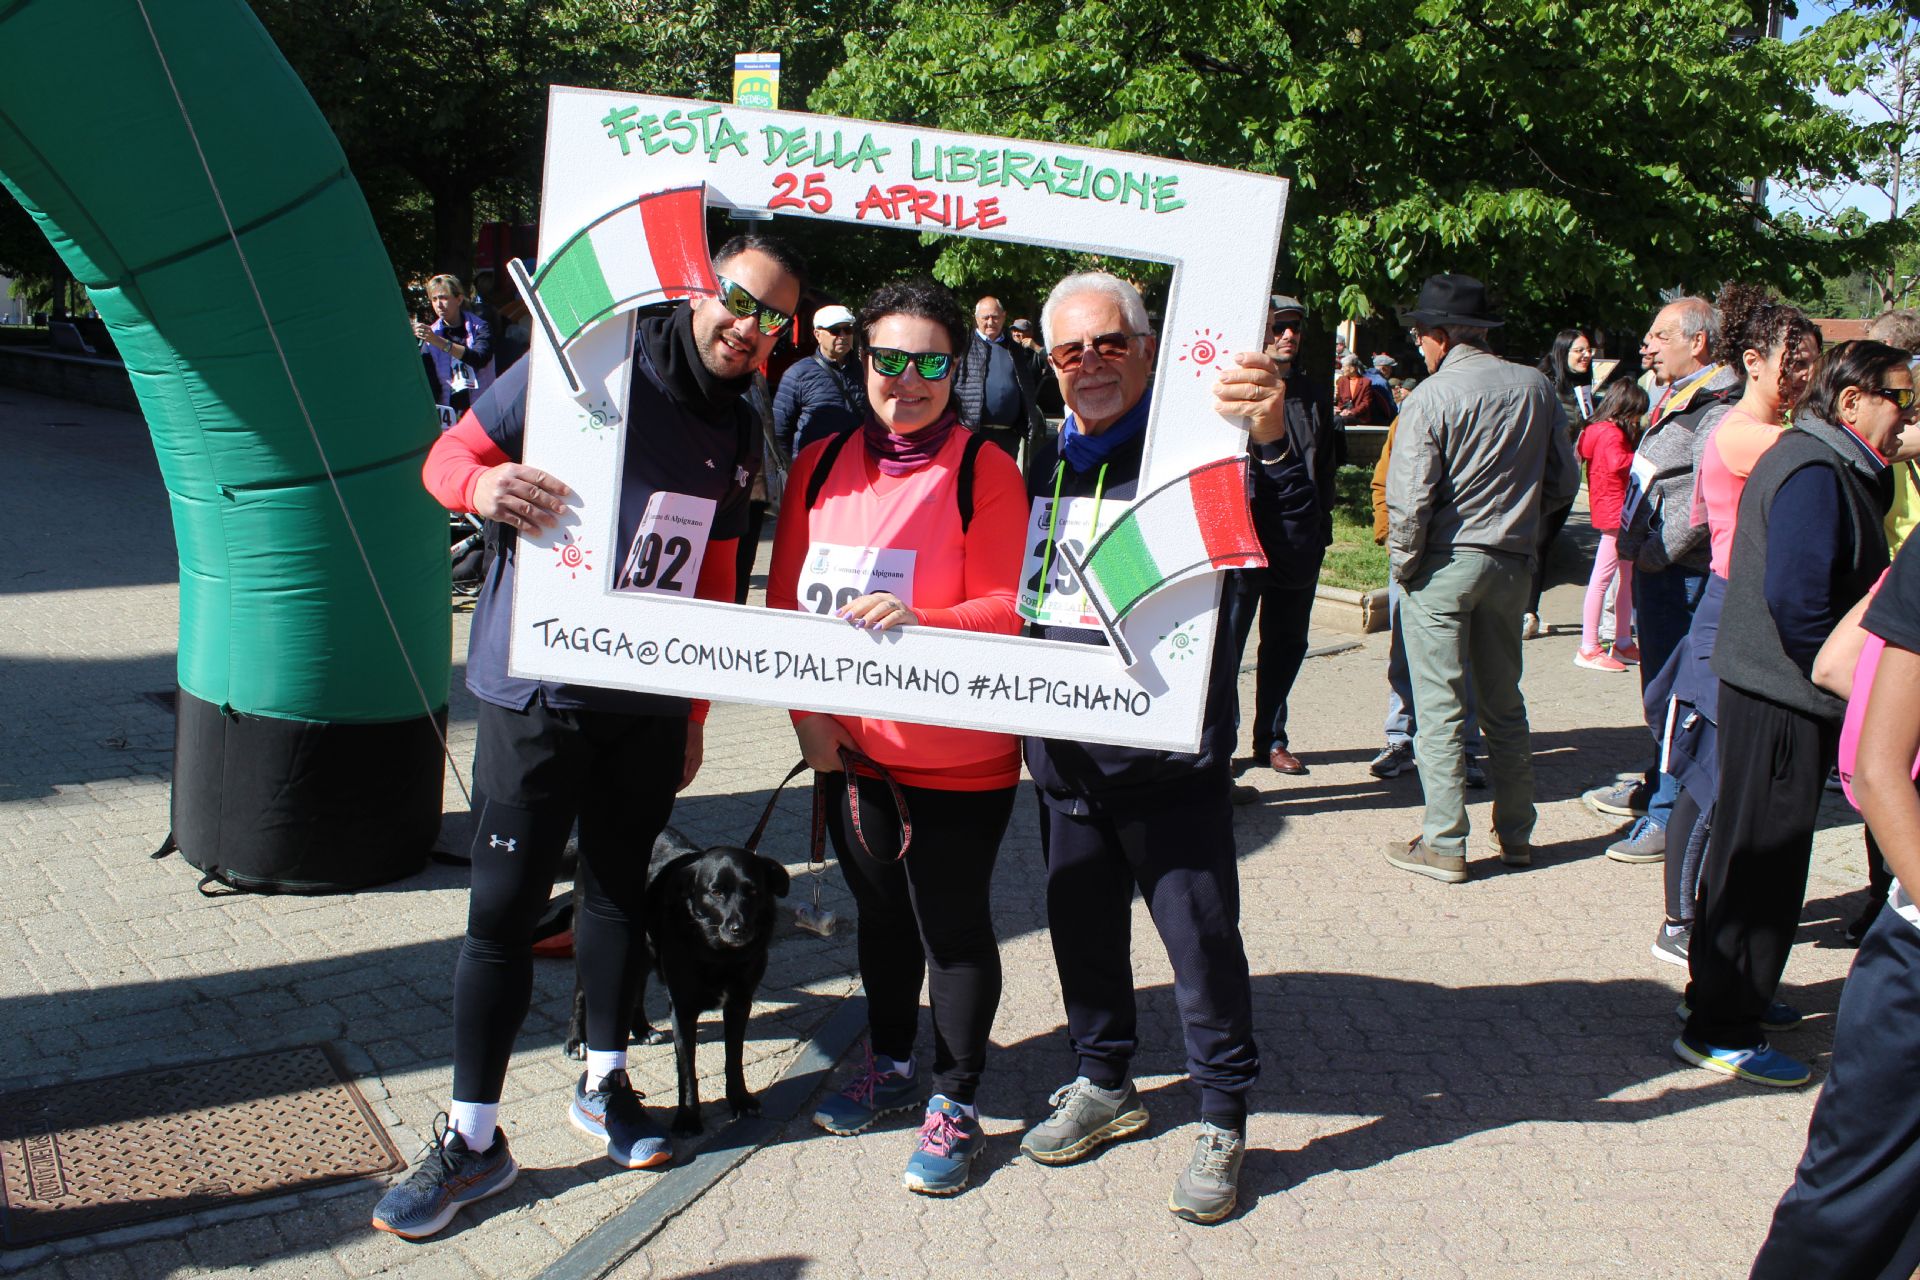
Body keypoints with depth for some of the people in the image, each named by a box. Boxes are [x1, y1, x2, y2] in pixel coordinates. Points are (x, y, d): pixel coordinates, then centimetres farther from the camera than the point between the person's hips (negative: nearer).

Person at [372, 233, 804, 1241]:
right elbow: (452, 453, -4)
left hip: (648, 704, 5)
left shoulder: (740, 435, 8)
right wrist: (487, 485, -28)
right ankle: (472, 1136, 10)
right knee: (504, 906, -2)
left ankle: (604, 1084, 33)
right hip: (536, 690, -4)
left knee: (620, 888, 15)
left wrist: (695, 713, 14)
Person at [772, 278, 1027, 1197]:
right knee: (879, 912, 20)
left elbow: (1005, 607, -14)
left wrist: (919, 619, -31)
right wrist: (806, 710, -1)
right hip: (849, 744, 5)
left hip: (956, 754, -5)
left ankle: (954, 1103, 22)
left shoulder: (984, 469, -11)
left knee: (952, 924, 5)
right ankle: (890, 1064, 41)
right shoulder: (822, 463, 3)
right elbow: (787, 597, 7)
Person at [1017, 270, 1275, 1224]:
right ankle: (1103, 1084, 36)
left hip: (1171, 758, -6)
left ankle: (1222, 1122, 17)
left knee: (1202, 935, 1)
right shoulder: (1046, 464, 10)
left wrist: (1269, 440, -48)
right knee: (1080, 925, 16)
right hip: (1066, 753, 6)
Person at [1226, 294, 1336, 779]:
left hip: (1298, 536, 5)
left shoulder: (1314, 393, 15)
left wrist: (1323, 524, 17)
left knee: (1288, 640, 11)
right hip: (1244, 531, -5)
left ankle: (1271, 738, 23)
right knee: (1227, 637, -3)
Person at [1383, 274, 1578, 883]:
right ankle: (1516, 834, 22)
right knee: (1505, 703, 16)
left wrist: (1402, 564, -4)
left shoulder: (1431, 398, -13)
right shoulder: (1535, 388, 2)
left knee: (1440, 709, 1)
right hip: (1512, 561, 5)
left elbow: (1410, 500, -17)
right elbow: (1564, 482, 7)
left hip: (1443, 562, -5)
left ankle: (1445, 844, 5)